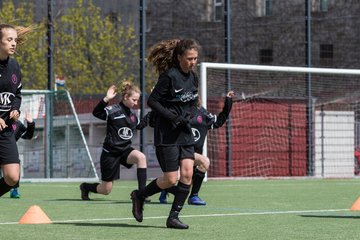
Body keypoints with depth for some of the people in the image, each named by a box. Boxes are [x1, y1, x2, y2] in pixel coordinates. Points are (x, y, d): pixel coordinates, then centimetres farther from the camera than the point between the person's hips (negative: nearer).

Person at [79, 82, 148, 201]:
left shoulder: (133, 116, 8)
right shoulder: (113, 110, -13)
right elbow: (96, 113, -31)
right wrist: (106, 99, -42)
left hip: (125, 150, 5)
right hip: (110, 153, -5)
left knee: (141, 157, -30)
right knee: (106, 190, 3)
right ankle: (85, 187, 36)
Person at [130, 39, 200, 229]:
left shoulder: (193, 78, 8)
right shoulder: (169, 76, -14)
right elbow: (152, 101, -13)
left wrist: (186, 117, 2)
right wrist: (172, 117, -20)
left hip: (185, 133, 7)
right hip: (166, 134, -7)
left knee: (187, 173, -7)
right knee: (170, 179, -6)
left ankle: (173, 217, 2)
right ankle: (139, 195, 20)